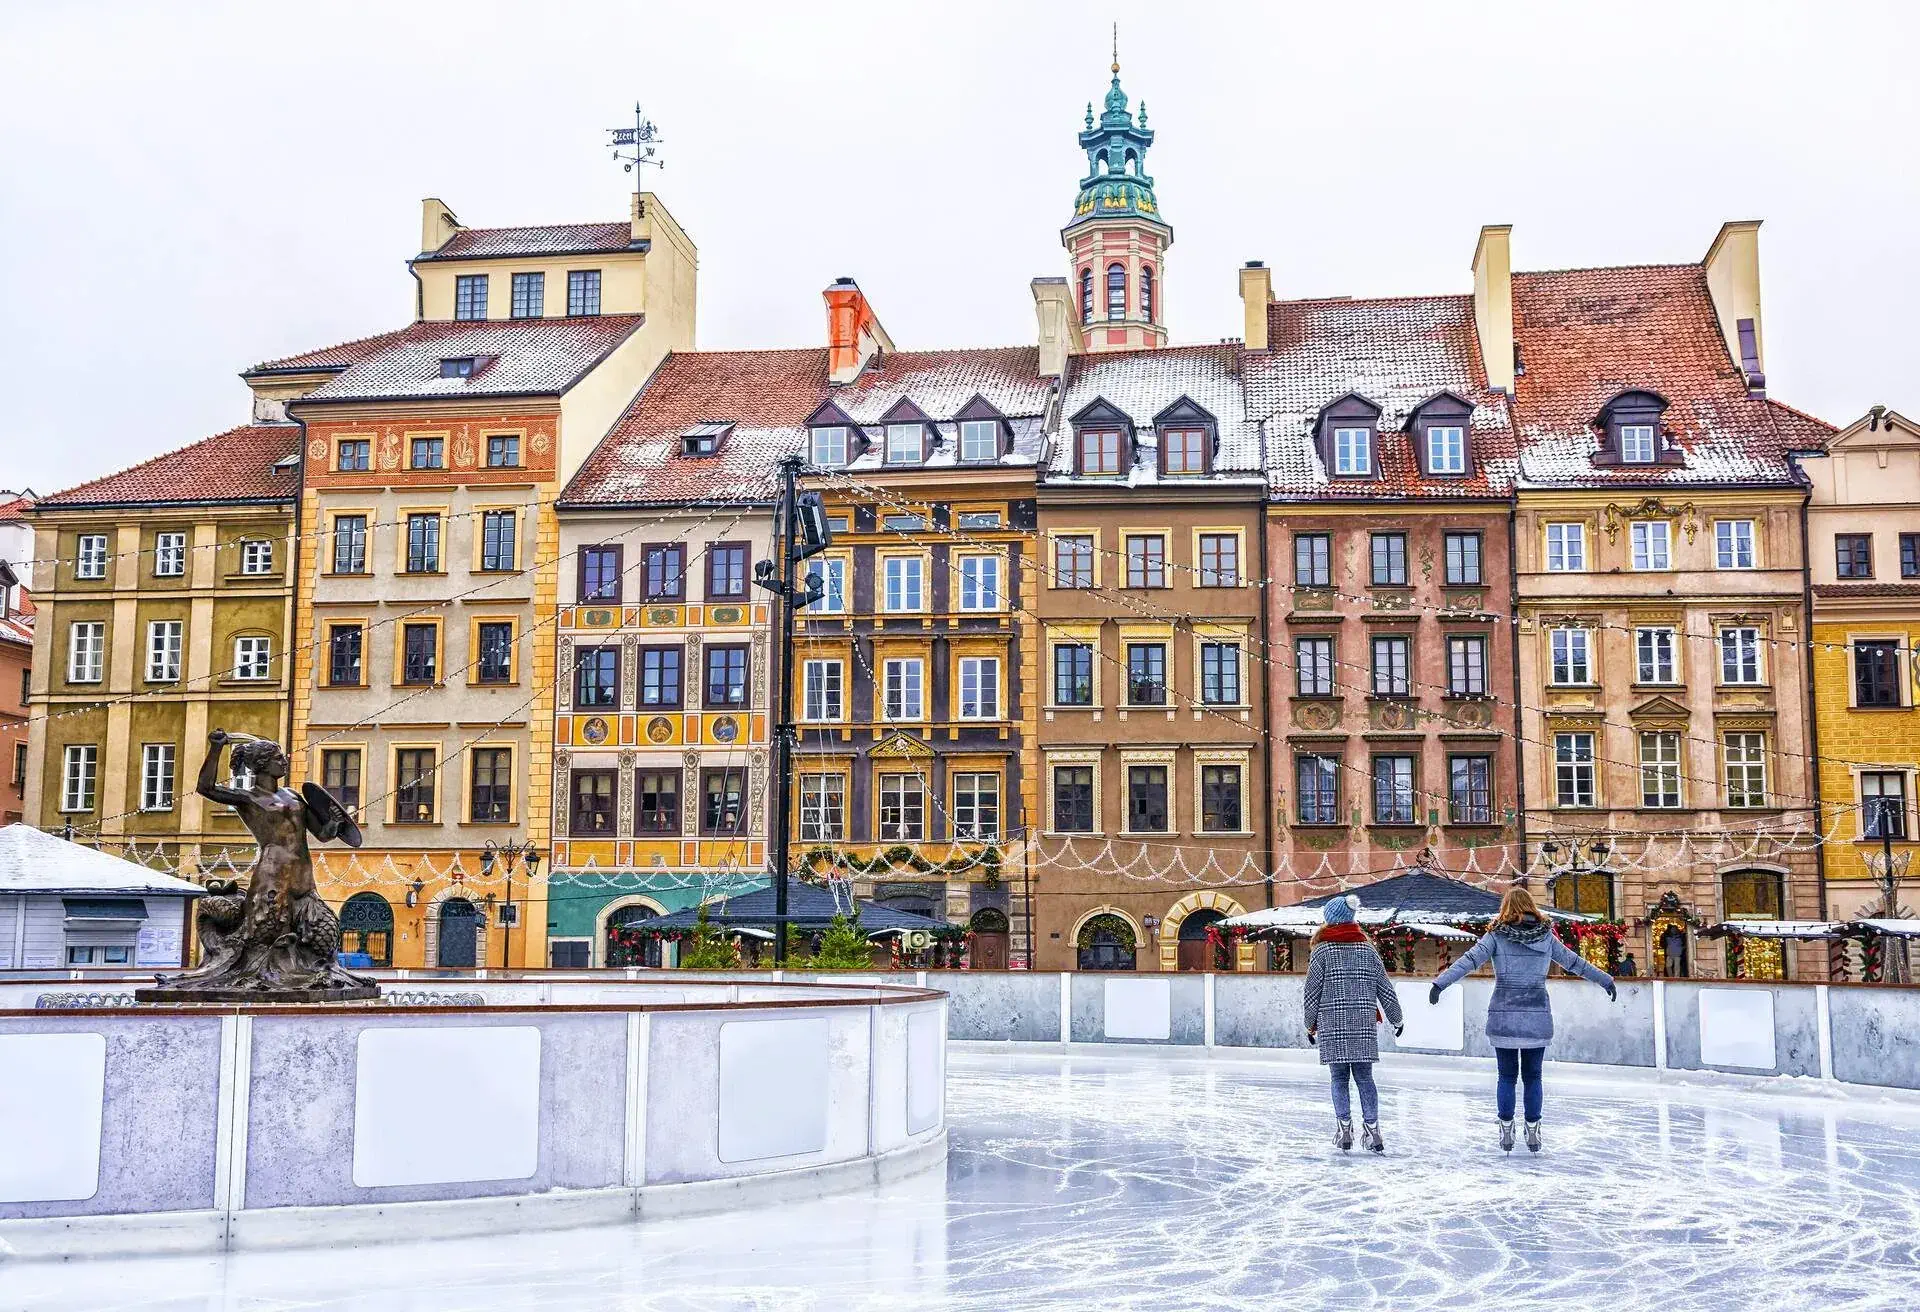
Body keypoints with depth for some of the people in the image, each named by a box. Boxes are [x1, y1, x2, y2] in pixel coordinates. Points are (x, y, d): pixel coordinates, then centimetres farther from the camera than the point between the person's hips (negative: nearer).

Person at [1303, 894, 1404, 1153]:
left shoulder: (1323, 950, -3)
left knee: (1339, 1078, 4)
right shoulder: (1367, 950, 7)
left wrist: (1310, 1025, 9)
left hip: (1332, 1024, -2)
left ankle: (1344, 1129, 1)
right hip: (1363, 1024, 3)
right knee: (1364, 1076, 6)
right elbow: (1385, 988, 11)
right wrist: (1397, 1019, 22)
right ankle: (1371, 1128, 2)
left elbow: (1312, 991, -1)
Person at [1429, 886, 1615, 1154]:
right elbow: (1575, 962, 16)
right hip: (1537, 1015, 1)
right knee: (1533, 1077, 10)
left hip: (1504, 1015, -1)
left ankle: (1506, 1131, 8)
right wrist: (1605, 980, 29)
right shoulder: (1546, 936, 5)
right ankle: (1533, 1132, 12)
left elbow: (1468, 960, -12)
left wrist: (1440, 983, -16)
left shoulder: (1497, 935, -2)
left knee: (1507, 1076, 7)